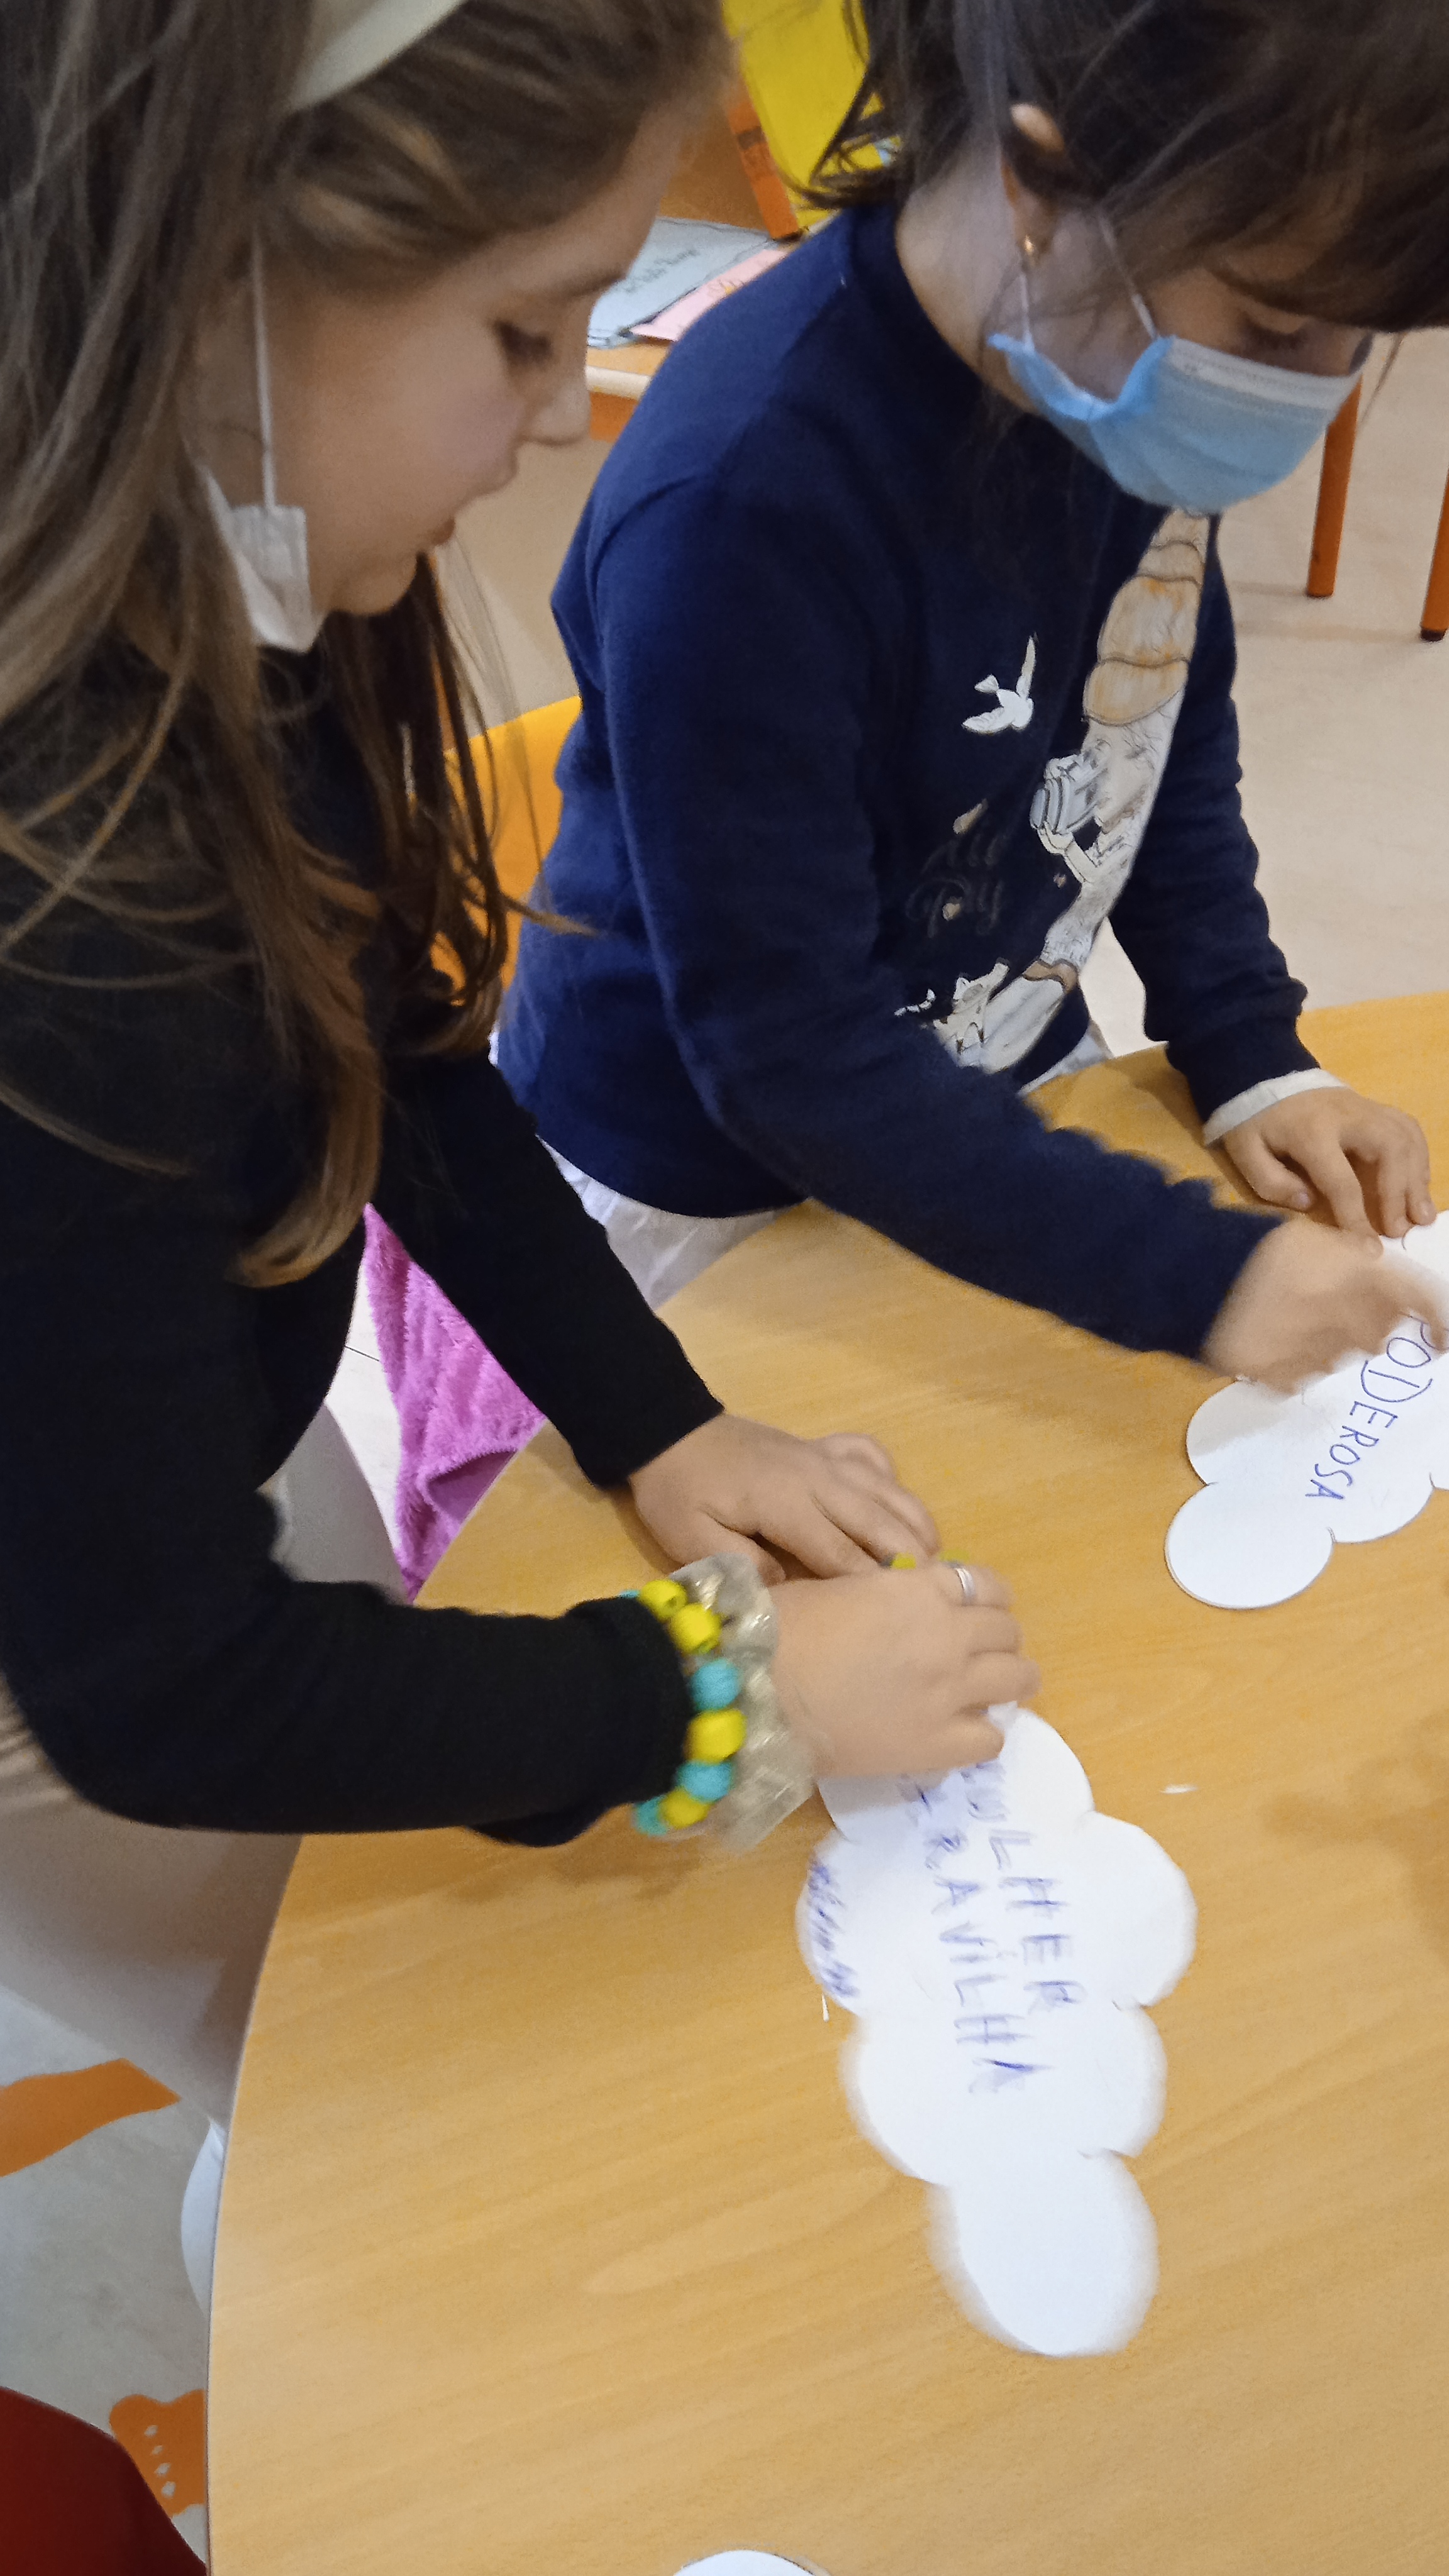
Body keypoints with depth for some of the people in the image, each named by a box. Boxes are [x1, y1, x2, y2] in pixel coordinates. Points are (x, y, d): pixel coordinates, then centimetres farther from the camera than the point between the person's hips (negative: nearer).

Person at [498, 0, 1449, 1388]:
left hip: (1006, 1090, 6)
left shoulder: (1137, 359, -12)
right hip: (707, 1204, -5)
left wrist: (1251, 1054, -6)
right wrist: (1192, 1273, -27)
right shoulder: (740, 502, -33)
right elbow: (783, 1051, -27)